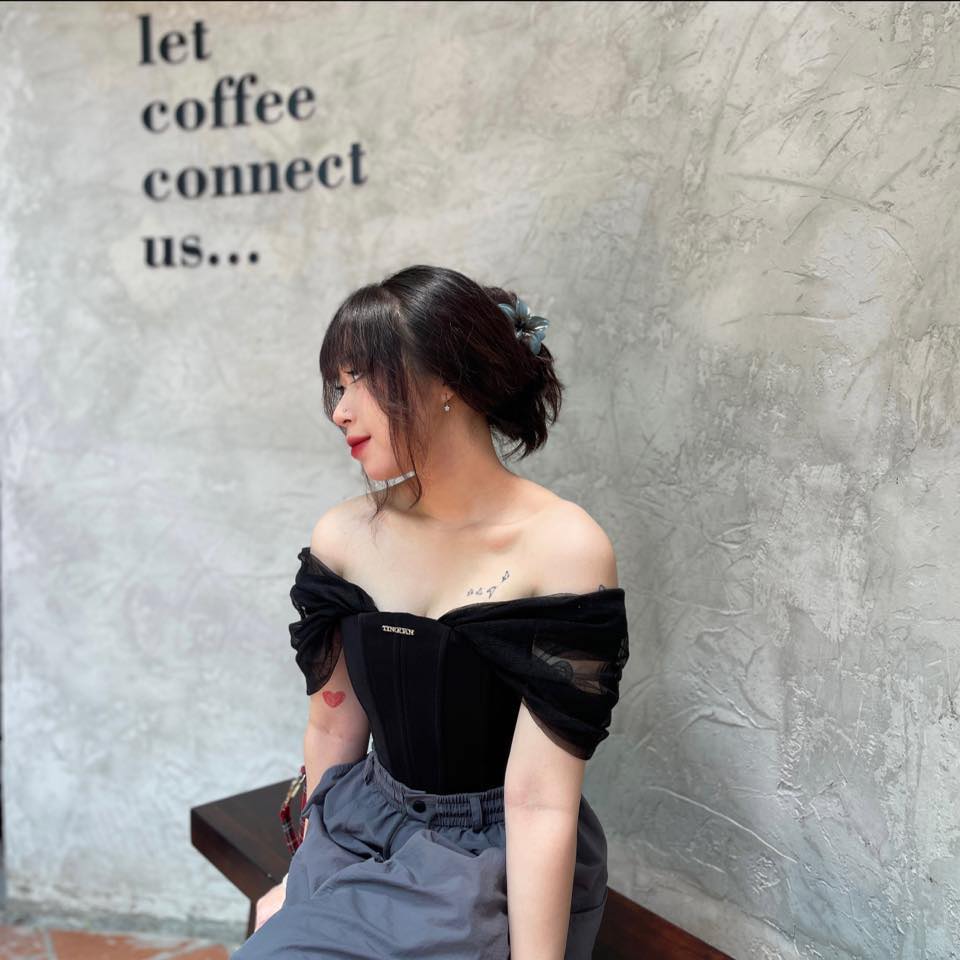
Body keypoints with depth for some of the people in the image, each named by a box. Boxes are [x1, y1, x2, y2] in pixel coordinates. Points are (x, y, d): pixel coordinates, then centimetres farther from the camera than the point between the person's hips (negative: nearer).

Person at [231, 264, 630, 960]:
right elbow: (334, 724, 6)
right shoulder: (343, 536, -4)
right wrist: (307, 880, 16)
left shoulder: (563, 548, -19)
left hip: (499, 869, -4)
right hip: (366, 840, 4)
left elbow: (539, 801, -19)